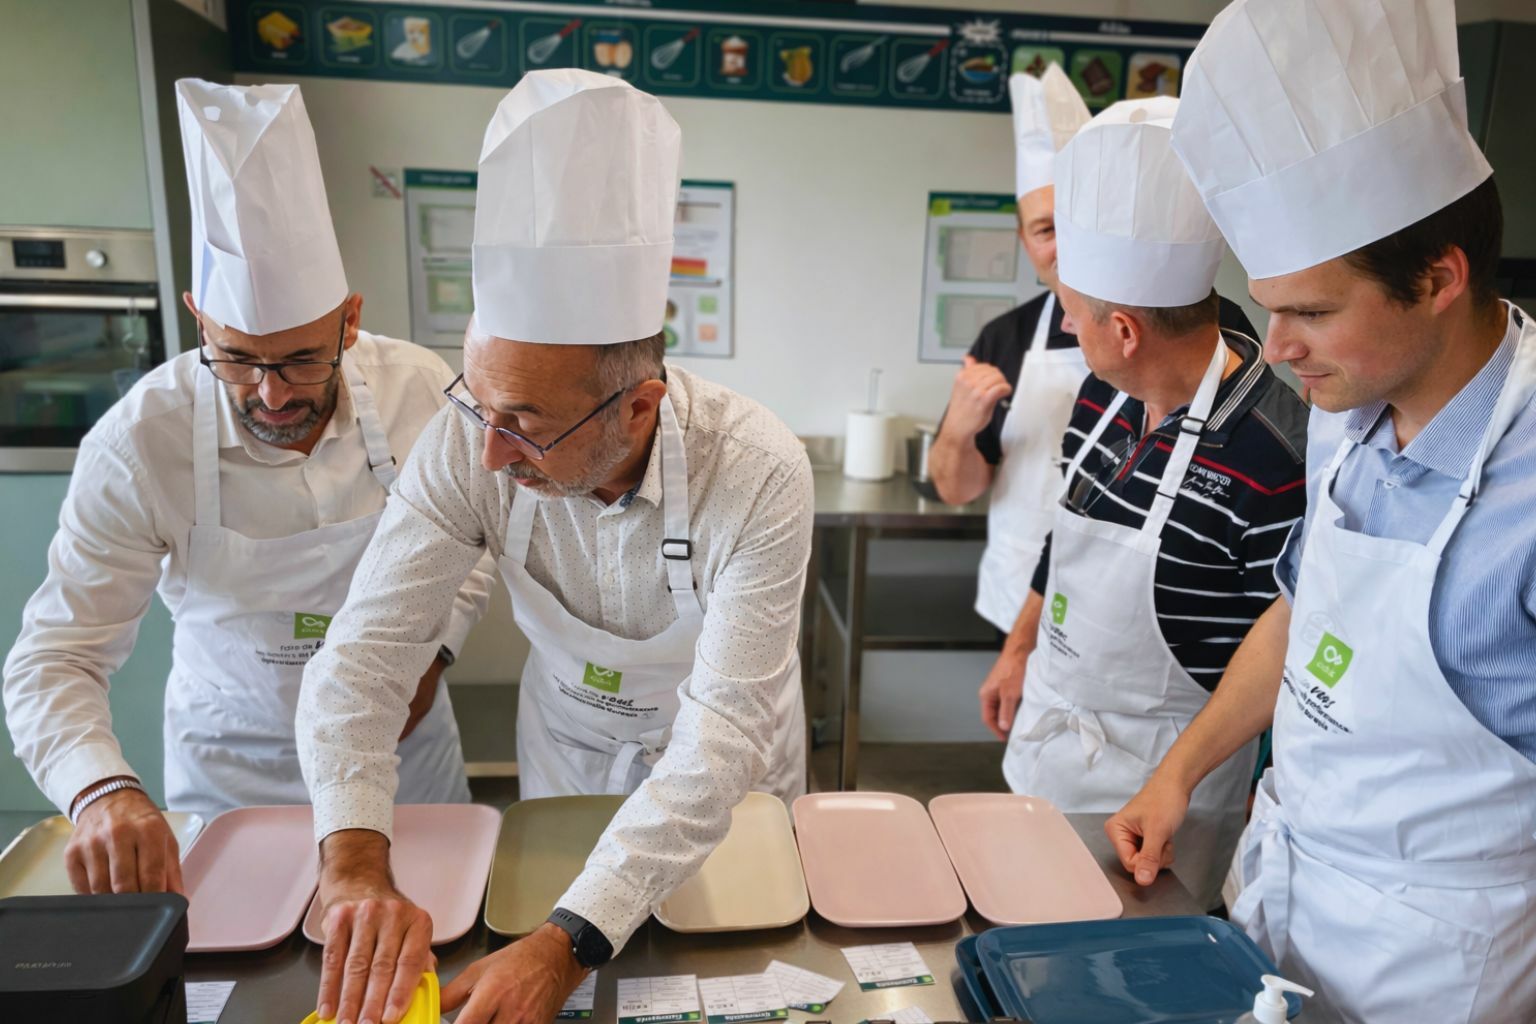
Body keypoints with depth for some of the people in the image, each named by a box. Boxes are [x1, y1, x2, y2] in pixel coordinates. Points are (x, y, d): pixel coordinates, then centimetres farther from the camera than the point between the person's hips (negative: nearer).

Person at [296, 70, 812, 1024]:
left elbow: (723, 733, -37)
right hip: (568, 742, 1)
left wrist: (569, 942, -44)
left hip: (728, 772, 0)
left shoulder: (760, 475, -36)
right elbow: (369, 647, -26)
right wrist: (355, 864, -40)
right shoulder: (468, 446, -27)